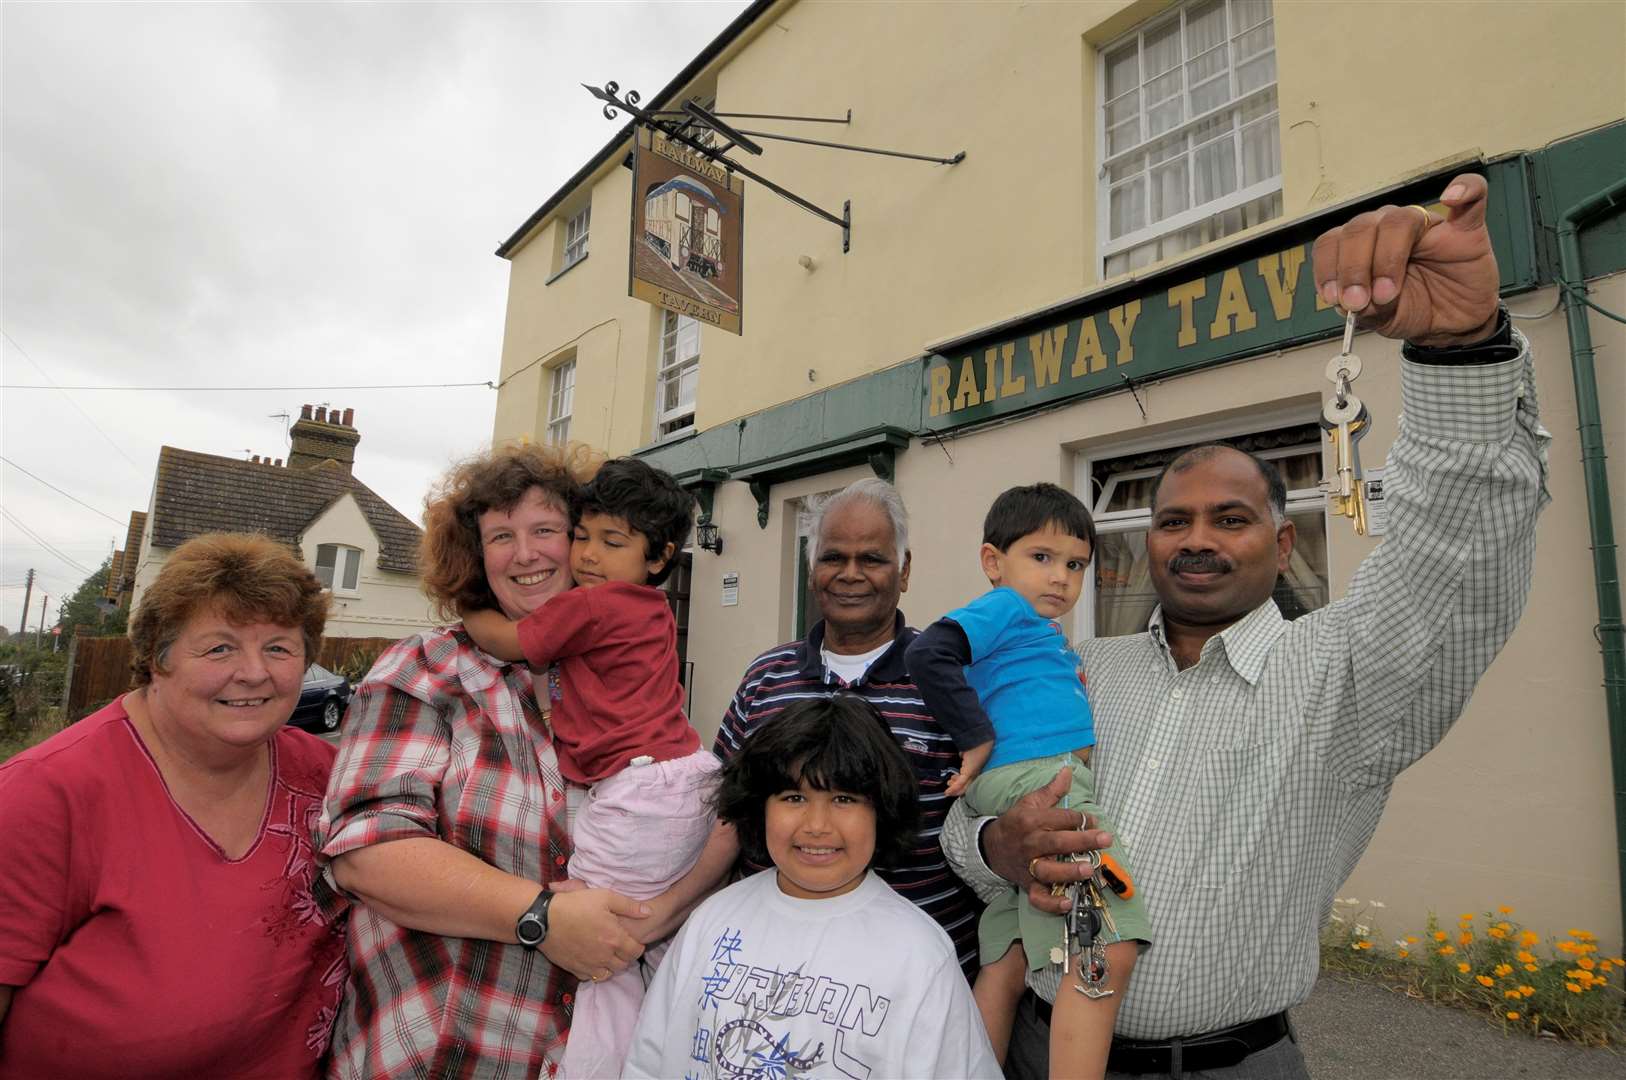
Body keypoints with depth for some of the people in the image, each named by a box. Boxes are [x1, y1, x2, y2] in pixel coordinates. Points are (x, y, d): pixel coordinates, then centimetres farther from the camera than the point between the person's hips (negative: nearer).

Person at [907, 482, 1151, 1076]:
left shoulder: (1045, 633, 29)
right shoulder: (1004, 607, -2)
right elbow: (928, 653, -17)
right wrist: (976, 736, -15)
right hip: (1035, 776, -10)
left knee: (1007, 966, 12)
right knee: (1110, 951, -18)